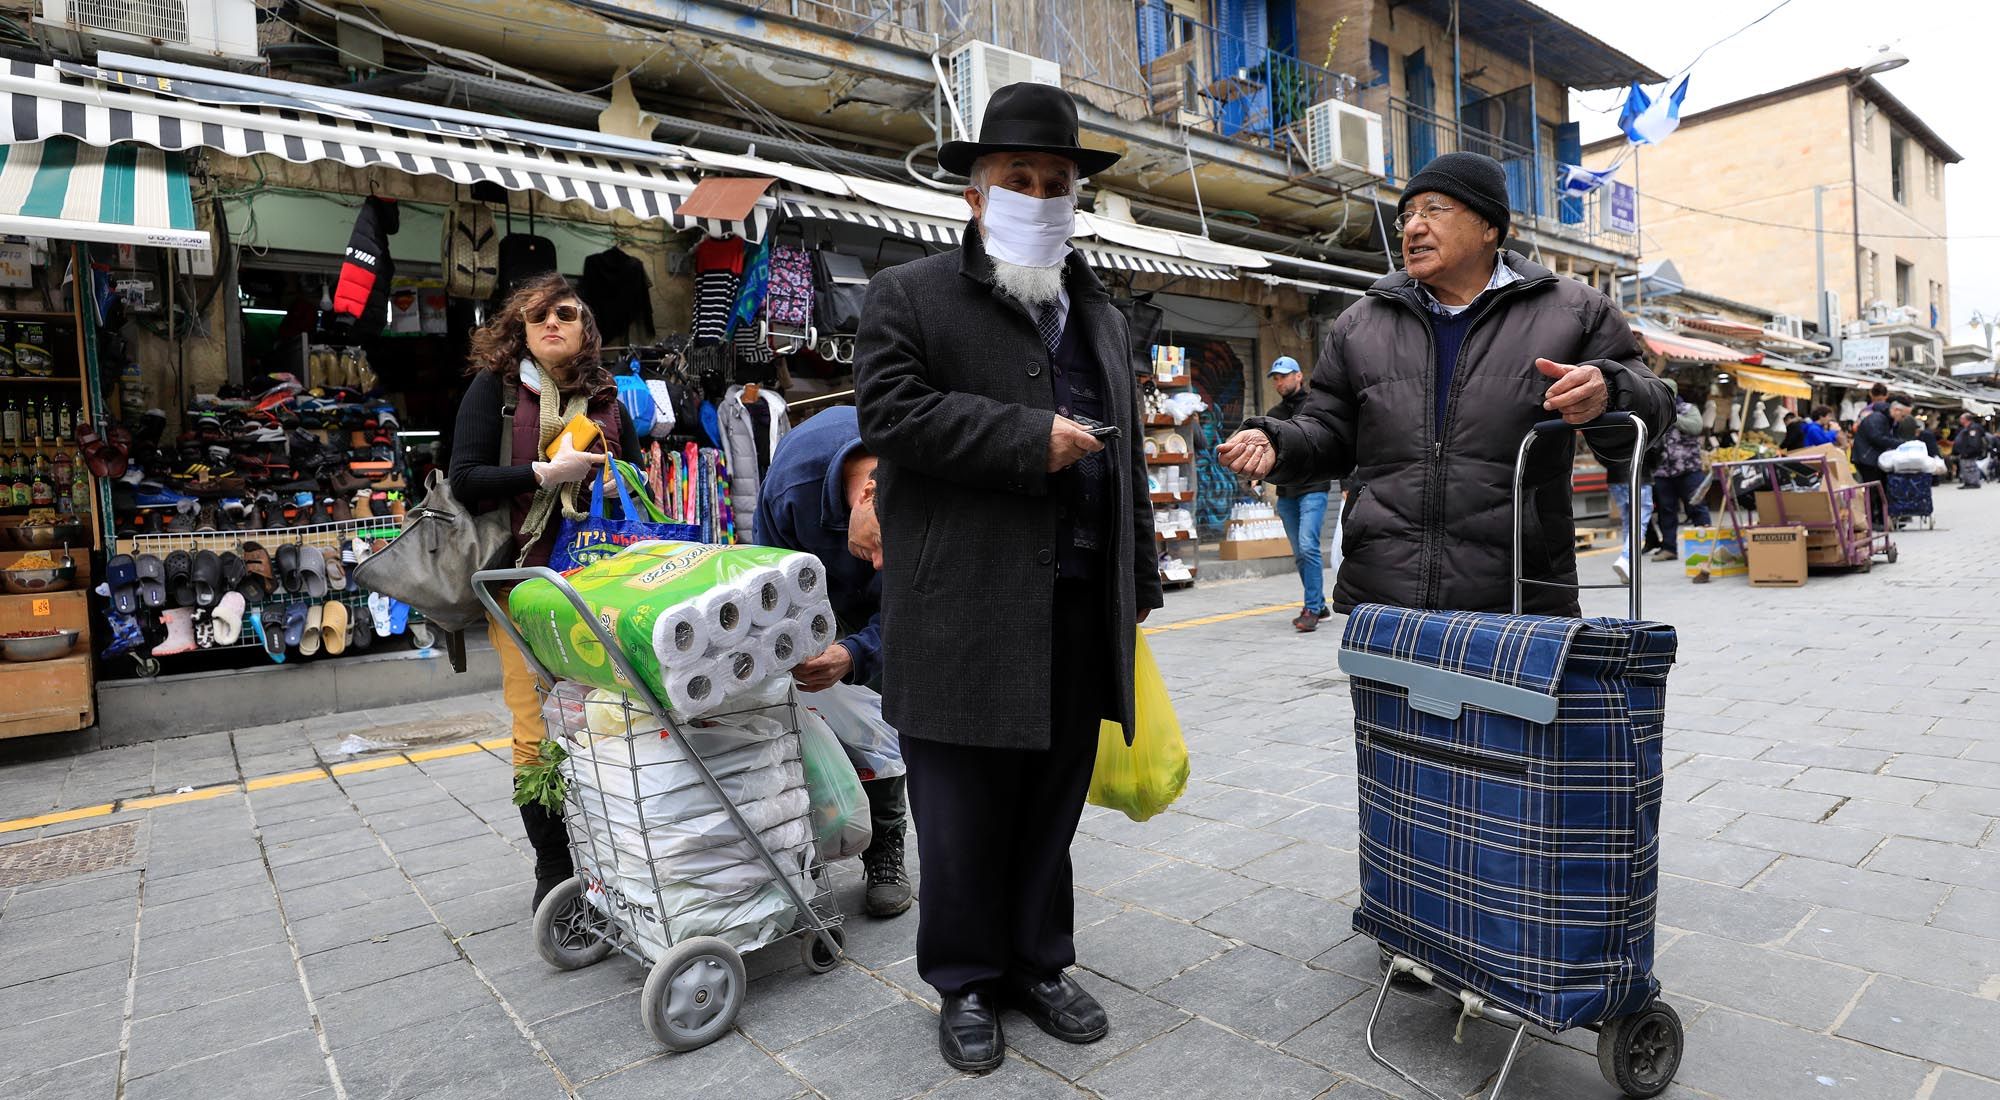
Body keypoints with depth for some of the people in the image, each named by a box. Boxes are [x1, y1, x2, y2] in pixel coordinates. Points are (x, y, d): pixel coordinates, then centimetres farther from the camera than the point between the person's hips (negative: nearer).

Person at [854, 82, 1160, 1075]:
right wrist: (1031, 438, -15)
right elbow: (891, 413, -14)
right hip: (965, 614, -5)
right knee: (964, 814, 6)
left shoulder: (1099, 315, 19)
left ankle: (1038, 965, 33)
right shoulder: (908, 296, 2)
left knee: (1052, 805, 15)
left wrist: (1140, 582, 16)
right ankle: (966, 983, 26)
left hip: (1081, 613, 5)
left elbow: (1126, 457, 20)